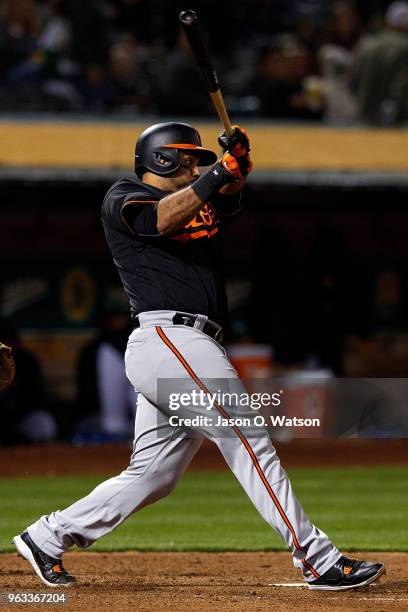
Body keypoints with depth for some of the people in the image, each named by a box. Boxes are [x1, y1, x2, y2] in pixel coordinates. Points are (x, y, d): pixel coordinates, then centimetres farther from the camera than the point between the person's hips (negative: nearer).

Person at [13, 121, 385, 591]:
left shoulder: (202, 204, 26)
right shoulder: (123, 199, 3)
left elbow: (228, 194, 7)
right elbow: (162, 219, -18)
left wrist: (237, 167, -14)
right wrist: (217, 171, -22)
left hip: (183, 352, 9)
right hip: (168, 337, -9)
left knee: (152, 476, 9)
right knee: (250, 442, -11)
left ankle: (46, 538, 15)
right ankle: (318, 561, -12)